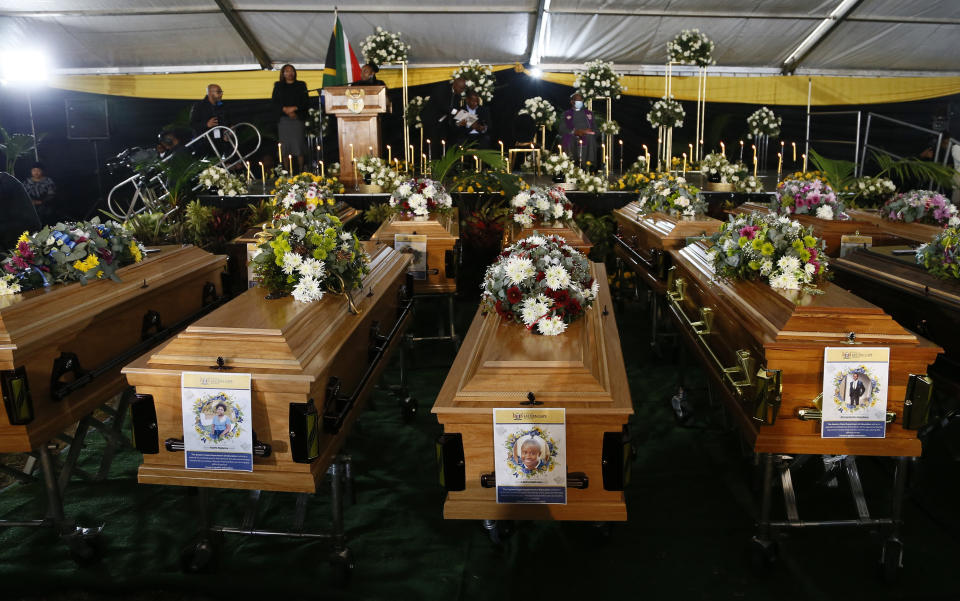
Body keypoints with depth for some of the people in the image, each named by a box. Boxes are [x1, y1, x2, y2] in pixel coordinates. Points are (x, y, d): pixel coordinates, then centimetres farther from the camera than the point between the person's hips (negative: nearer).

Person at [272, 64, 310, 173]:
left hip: (298, 118, -1)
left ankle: (301, 171, -3)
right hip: (283, 118, 1)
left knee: (299, 144, -7)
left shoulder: (301, 85, 12)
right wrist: (285, 110, -10)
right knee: (285, 145, -4)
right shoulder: (278, 86, 15)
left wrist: (294, 108, -11)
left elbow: (306, 102, 4)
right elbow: (275, 102, 7)